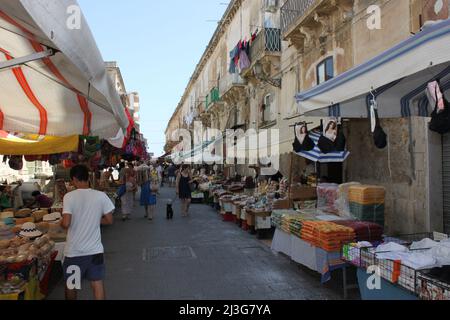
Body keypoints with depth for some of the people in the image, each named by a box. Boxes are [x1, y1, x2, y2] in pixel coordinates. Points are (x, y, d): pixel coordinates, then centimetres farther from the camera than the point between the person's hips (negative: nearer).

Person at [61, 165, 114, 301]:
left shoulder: (69, 196, -14)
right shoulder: (101, 196, -7)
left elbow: (65, 224, -19)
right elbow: (109, 220, -3)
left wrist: (61, 222, 3)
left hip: (74, 251, -1)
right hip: (95, 250, 1)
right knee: (98, 284, 9)